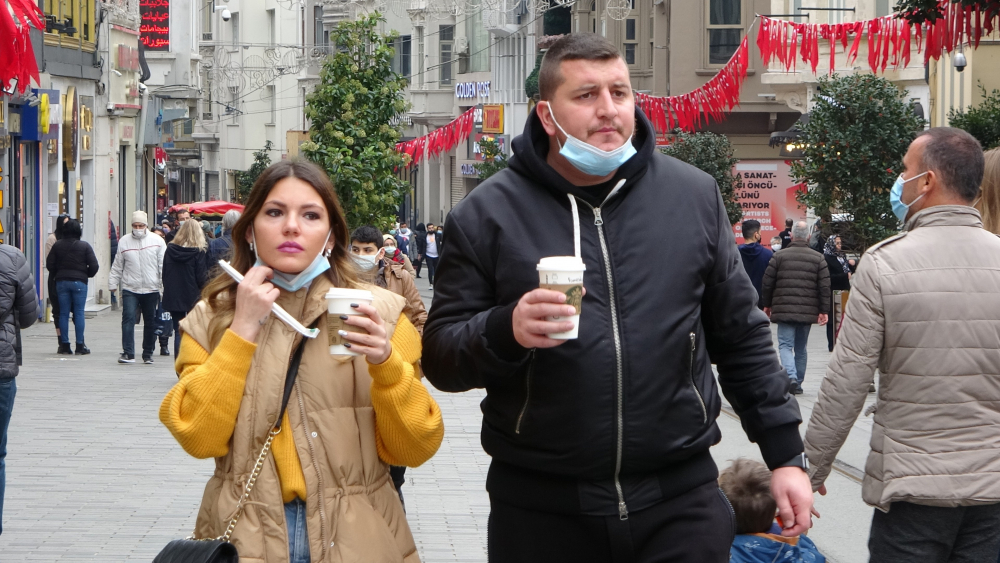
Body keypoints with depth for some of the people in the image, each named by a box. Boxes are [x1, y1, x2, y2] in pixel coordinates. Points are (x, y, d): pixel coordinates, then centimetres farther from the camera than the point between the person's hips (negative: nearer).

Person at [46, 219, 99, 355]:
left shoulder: (57, 245, 3)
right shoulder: (85, 246, -5)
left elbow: (50, 264, 2)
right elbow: (94, 265, -8)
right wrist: (87, 275, 12)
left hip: (61, 281, 2)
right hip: (79, 281, -2)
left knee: (63, 313, 6)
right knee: (79, 313, 1)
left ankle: (64, 345, 6)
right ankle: (80, 346, -1)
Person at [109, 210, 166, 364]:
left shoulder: (157, 241, 2)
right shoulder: (124, 242, 6)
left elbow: (163, 264, 0)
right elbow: (117, 266, 12)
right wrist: (113, 283, 10)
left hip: (151, 289, 0)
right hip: (130, 289, 0)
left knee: (150, 323, 7)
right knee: (128, 318, -13)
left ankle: (148, 354, 18)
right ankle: (128, 353, -14)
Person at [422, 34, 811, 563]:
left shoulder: (693, 195, 6)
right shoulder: (488, 213, -1)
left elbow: (742, 339, 11)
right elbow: (439, 355, 0)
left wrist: (785, 454, 8)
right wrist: (506, 331, -20)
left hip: (680, 500, 1)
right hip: (540, 506, -1)